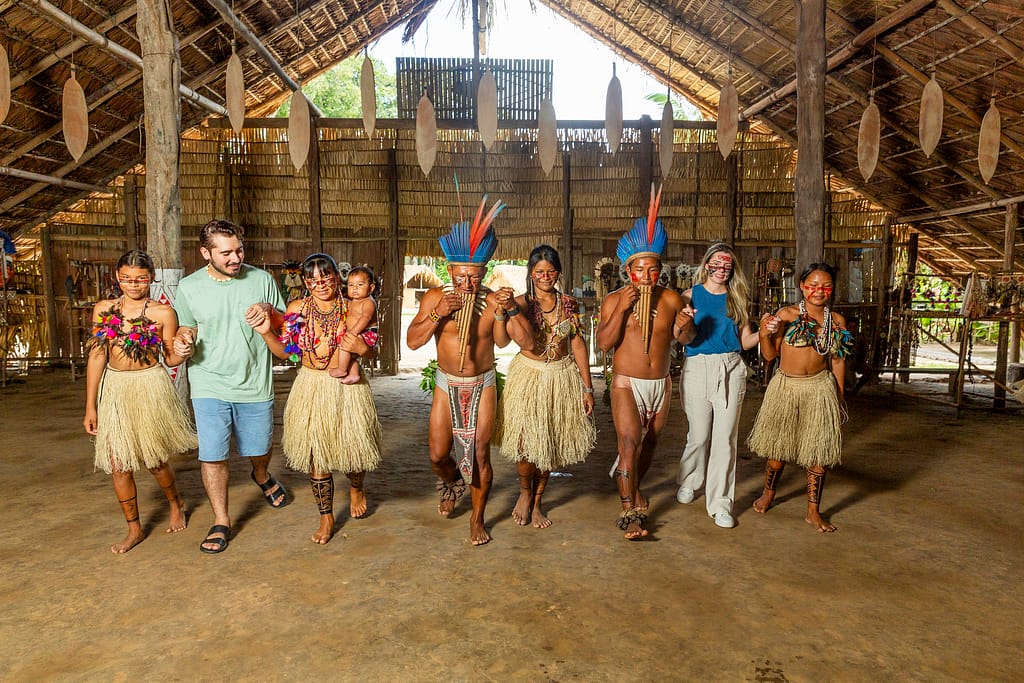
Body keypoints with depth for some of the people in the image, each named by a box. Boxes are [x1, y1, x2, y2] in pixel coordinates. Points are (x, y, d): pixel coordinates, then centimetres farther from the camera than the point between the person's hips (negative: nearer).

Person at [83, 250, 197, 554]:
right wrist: (90, 406, 5)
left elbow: (170, 359, -1)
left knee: (153, 459, 8)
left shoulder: (162, 313, -6)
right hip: (113, 389, 4)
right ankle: (134, 529, 22)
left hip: (150, 387, -3)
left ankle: (176, 503, 38)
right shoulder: (104, 309, 3)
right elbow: (96, 357, 5)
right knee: (118, 465, 4)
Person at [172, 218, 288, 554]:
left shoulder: (262, 279, -2)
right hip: (209, 387, 0)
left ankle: (261, 477, 51)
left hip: (255, 385, 1)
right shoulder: (188, 287, -2)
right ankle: (221, 522, 18)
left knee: (259, 450, 16)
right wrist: (182, 341, -12)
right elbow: (187, 328, 12)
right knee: (212, 456, -1)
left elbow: (286, 326, 5)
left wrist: (269, 312, -17)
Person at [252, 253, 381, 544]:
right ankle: (326, 517, 25)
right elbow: (285, 351, 3)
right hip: (312, 387, 1)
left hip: (347, 388, -1)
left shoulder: (351, 310, -4)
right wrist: (266, 333, -12)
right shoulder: (297, 309, -1)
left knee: (352, 446, 4)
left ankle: (356, 488, 41)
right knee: (316, 454, 6)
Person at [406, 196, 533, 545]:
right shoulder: (435, 297, -10)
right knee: (438, 455, 3)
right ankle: (452, 482, 40)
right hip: (447, 385, 1)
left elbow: (527, 342, -18)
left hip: (482, 385, -1)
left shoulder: (494, 301, -13)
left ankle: (477, 519, 24)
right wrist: (438, 313, -30)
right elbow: (412, 341, -16)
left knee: (480, 455, 3)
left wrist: (510, 309, -32)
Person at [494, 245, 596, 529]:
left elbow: (578, 345, 5)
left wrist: (587, 388, 3)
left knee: (550, 443, 9)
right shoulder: (523, 302, -6)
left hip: (562, 377, 3)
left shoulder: (568, 304, 4)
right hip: (528, 376, -3)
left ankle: (537, 502, 29)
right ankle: (525, 492, 25)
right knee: (526, 442, -7)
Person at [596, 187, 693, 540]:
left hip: (660, 383, 4)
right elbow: (604, 343, -16)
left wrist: (685, 326, -18)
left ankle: (631, 486, 42)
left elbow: (682, 339, 5)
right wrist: (622, 308, -25)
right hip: (626, 384, -4)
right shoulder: (614, 299, -8)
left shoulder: (672, 298, 0)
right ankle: (629, 511, -5)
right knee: (629, 443, -12)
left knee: (649, 443, 17)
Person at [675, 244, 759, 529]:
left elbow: (745, 341, 10)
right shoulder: (691, 295, 4)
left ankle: (720, 503, 10)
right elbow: (687, 339, -2)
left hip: (731, 369, 2)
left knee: (726, 438, 0)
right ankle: (688, 482, 33)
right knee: (699, 436, 4)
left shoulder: (737, 299, 11)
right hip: (697, 368, -2)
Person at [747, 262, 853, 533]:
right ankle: (768, 493, 37)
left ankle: (813, 511, 20)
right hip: (786, 386, -2)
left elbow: (838, 360, 10)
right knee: (778, 446, 11)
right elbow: (770, 354, -3)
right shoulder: (786, 315, -6)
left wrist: (840, 396, 13)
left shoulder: (836, 321, 3)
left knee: (819, 451, 4)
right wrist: (765, 334, -22)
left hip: (820, 389, 2)